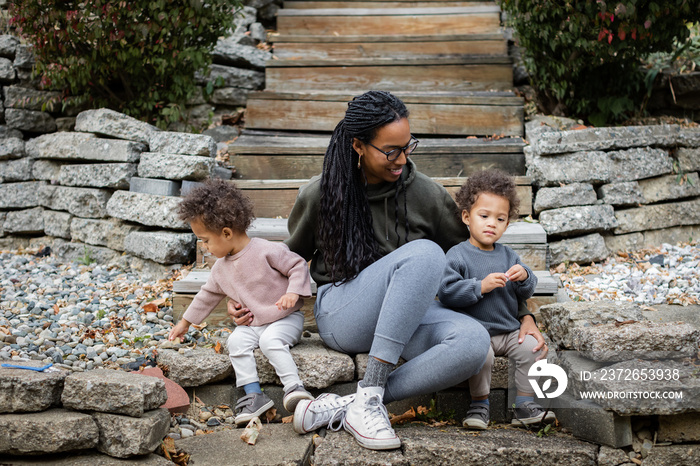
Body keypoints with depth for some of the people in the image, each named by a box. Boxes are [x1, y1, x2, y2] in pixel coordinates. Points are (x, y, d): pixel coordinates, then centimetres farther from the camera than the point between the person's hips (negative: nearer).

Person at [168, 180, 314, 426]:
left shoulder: (266, 251, -16)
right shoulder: (221, 267, 7)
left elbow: (298, 265, -10)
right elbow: (208, 295, 22)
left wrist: (293, 292, -26)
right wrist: (185, 322, 28)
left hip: (286, 318, -6)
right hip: (252, 323, 6)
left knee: (270, 340, -34)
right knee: (236, 340, -23)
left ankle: (294, 387, -34)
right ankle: (254, 394, -24)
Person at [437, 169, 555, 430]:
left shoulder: (507, 255, 12)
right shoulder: (457, 255, -6)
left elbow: (525, 293, 13)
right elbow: (446, 292, -17)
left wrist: (524, 277, -10)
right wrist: (481, 286, -24)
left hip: (509, 330, 6)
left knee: (532, 348, -15)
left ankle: (525, 406, 0)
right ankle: (480, 405, -8)